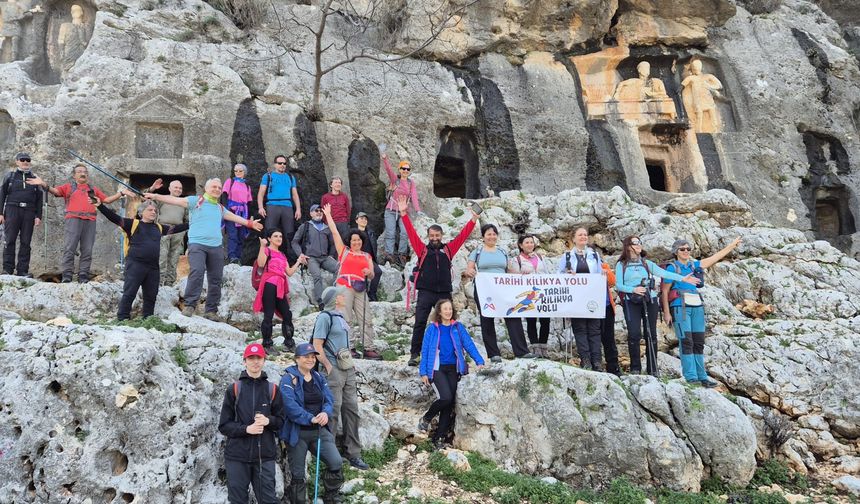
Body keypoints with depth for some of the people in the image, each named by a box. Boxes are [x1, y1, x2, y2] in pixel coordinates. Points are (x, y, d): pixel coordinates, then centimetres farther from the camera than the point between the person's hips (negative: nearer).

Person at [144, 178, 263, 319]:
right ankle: (189, 305, -18)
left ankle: (211, 310, 11)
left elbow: (234, 217, 38)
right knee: (197, 272, -24)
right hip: (197, 244, -5)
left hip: (216, 247, 6)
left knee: (215, 278, 3)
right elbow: (176, 200, -3)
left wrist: (250, 223, 42)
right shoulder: (196, 201, 6)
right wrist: (155, 196, -14)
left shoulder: (220, 208, 23)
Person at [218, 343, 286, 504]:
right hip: (237, 456, -1)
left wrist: (268, 421, -12)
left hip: (265, 456, 1)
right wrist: (246, 429, -15)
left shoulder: (272, 390, 5)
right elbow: (224, 426, 1)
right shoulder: (234, 389, 1)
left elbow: (281, 420, 9)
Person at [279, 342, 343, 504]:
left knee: (336, 463, -8)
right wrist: (310, 418, -27)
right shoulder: (289, 378, -10)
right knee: (298, 474, 4)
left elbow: (329, 399, 4)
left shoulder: (319, 377, 10)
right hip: (297, 433, -5)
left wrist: (326, 413, -19)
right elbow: (289, 404, -22)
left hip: (320, 430, 5)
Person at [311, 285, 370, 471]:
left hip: (348, 370, 8)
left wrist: (351, 363, 15)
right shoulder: (325, 317, -9)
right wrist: (329, 367, -14)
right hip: (333, 370, -8)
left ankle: (353, 454, 16)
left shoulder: (340, 317, 17)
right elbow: (317, 346, -14)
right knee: (333, 412, -6)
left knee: (352, 410, 9)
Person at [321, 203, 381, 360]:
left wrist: (369, 272, -7)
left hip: (360, 289, 3)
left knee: (366, 319, -2)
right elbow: (334, 232, 10)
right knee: (347, 319, -5)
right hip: (344, 287, -3)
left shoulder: (367, 256, 20)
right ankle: (350, 347, -1)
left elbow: (372, 276, 17)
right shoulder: (344, 251, 11)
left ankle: (368, 348, 0)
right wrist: (328, 215, 11)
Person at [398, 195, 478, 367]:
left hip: (444, 293, 2)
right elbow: (411, 232, 2)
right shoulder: (422, 249, 9)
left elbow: (462, 235, 12)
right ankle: (415, 354, -2)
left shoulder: (448, 249, 13)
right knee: (419, 323, -6)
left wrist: (473, 220, 4)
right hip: (425, 292, -2)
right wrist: (404, 213, -6)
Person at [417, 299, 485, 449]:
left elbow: (469, 344, 0)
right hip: (437, 369, -3)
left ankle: (439, 437, 12)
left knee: (450, 403, 1)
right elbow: (425, 350, 2)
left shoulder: (458, 327, 6)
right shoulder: (432, 328, 1)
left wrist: (479, 361, -14)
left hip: (453, 369, 3)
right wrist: (423, 372, -4)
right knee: (445, 397, -22)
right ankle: (426, 419, 5)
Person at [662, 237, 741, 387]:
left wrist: (733, 245, 21)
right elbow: (664, 291, -1)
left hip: (696, 307, 6)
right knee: (686, 341, -11)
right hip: (680, 307, -6)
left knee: (698, 342, 5)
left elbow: (715, 257, 20)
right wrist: (666, 312, -7)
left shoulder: (694, 265, 16)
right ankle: (691, 377, -12)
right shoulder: (672, 267, 1)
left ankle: (701, 376, 9)